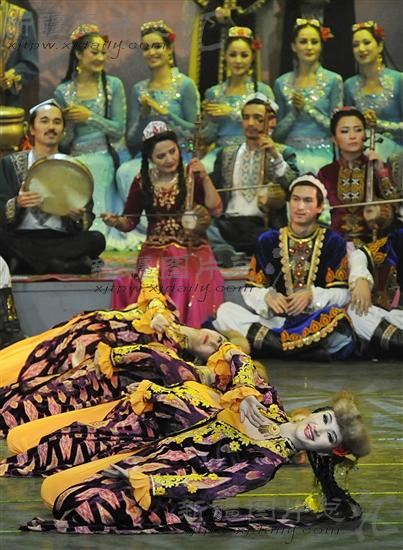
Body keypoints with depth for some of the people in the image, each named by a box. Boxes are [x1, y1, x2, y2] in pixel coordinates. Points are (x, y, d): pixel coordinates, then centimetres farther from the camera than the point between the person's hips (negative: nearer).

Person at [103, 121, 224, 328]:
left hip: (192, 248, -1)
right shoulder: (142, 183, 7)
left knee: (192, 282, -35)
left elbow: (215, 209, -6)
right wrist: (116, 222, -9)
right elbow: (129, 222, 13)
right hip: (156, 249, 1)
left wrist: (205, 178, -16)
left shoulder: (191, 177, 3)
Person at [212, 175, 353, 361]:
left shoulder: (333, 242, 9)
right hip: (273, 320, 2)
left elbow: (341, 294, 2)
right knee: (225, 311, -22)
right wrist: (267, 297, -14)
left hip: (316, 323, -2)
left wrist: (312, 296, -18)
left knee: (339, 318, -36)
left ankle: (264, 339, -33)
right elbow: (250, 291, 9)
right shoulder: (268, 241, 14)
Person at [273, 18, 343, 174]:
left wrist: (307, 108, -7)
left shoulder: (333, 80, 3)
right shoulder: (282, 83, 11)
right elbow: (278, 133, 13)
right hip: (291, 151, 2)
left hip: (321, 153, -2)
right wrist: (294, 112, -4)